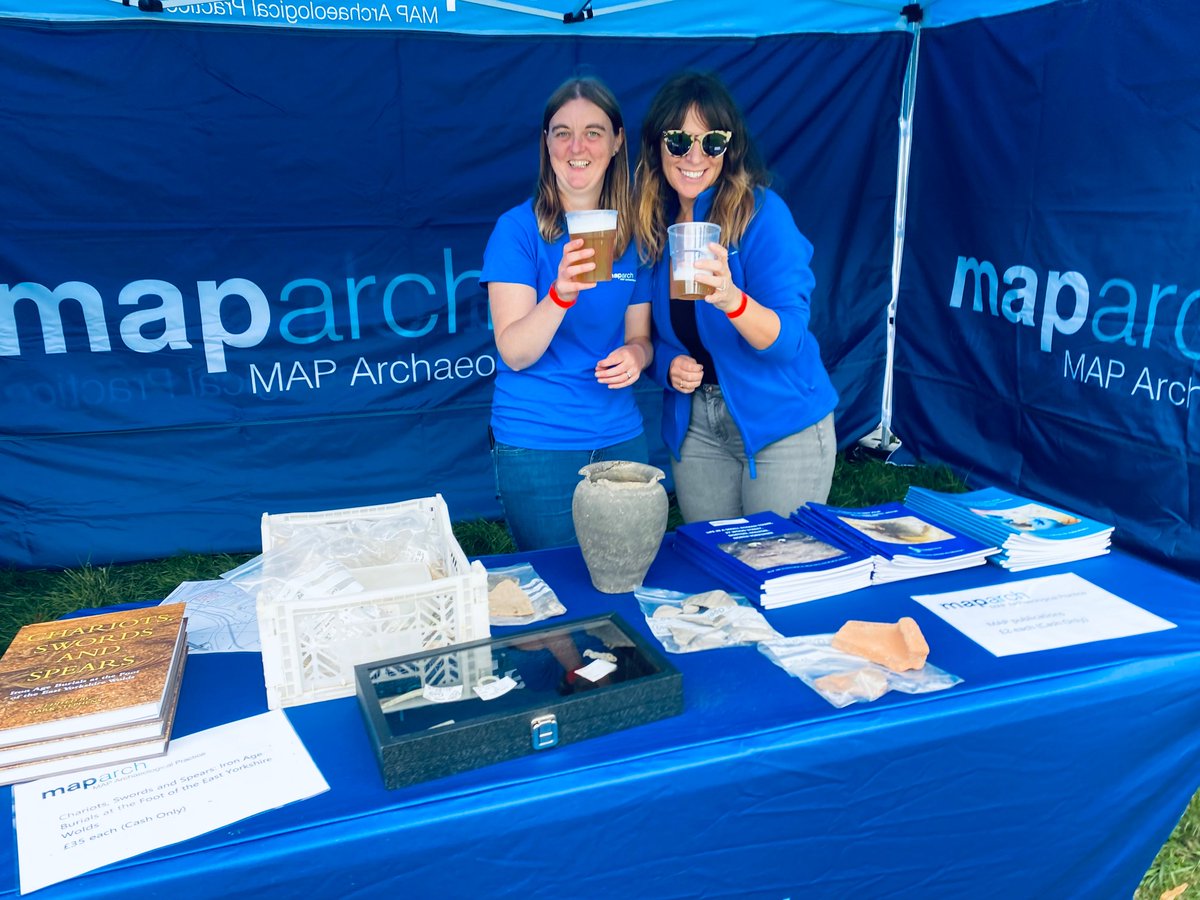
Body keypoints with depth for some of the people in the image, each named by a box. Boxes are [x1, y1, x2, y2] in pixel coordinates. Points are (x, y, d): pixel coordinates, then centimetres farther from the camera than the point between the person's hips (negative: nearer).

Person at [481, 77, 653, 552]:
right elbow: (514, 352, -14)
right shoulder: (518, 228, -8)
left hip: (621, 437, 4)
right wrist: (561, 293, -31)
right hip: (536, 446, -4)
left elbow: (638, 334, 11)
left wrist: (635, 355, -12)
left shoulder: (634, 232, 5)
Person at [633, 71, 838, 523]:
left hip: (781, 422, -4)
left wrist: (730, 298, -40)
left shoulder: (762, 212, -15)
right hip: (694, 426, 5)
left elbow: (788, 339, -22)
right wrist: (668, 364, -10)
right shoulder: (652, 223, 1)